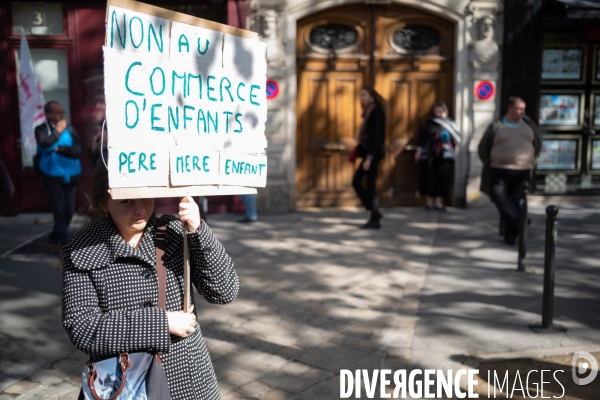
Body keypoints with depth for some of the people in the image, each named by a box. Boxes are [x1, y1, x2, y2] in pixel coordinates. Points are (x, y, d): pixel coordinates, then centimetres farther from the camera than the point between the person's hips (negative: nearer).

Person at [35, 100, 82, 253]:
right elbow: (45, 144, -20)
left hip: (71, 176, 3)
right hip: (53, 176, -3)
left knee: (68, 211, 7)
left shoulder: (69, 128, 4)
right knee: (59, 211, -7)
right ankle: (67, 244, -3)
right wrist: (58, 130, -11)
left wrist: (59, 149, -14)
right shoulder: (41, 129, 0)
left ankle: (54, 239, 27)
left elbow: (78, 149, -6)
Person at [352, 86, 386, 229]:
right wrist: (362, 153, 12)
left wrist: (369, 157, -22)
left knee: (370, 185, -5)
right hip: (368, 152, 9)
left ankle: (375, 220, 4)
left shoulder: (376, 112, -12)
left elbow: (377, 136, -18)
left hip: (373, 153, -9)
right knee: (356, 181, 10)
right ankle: (374, 213, 18)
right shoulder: (368, 112, 14)